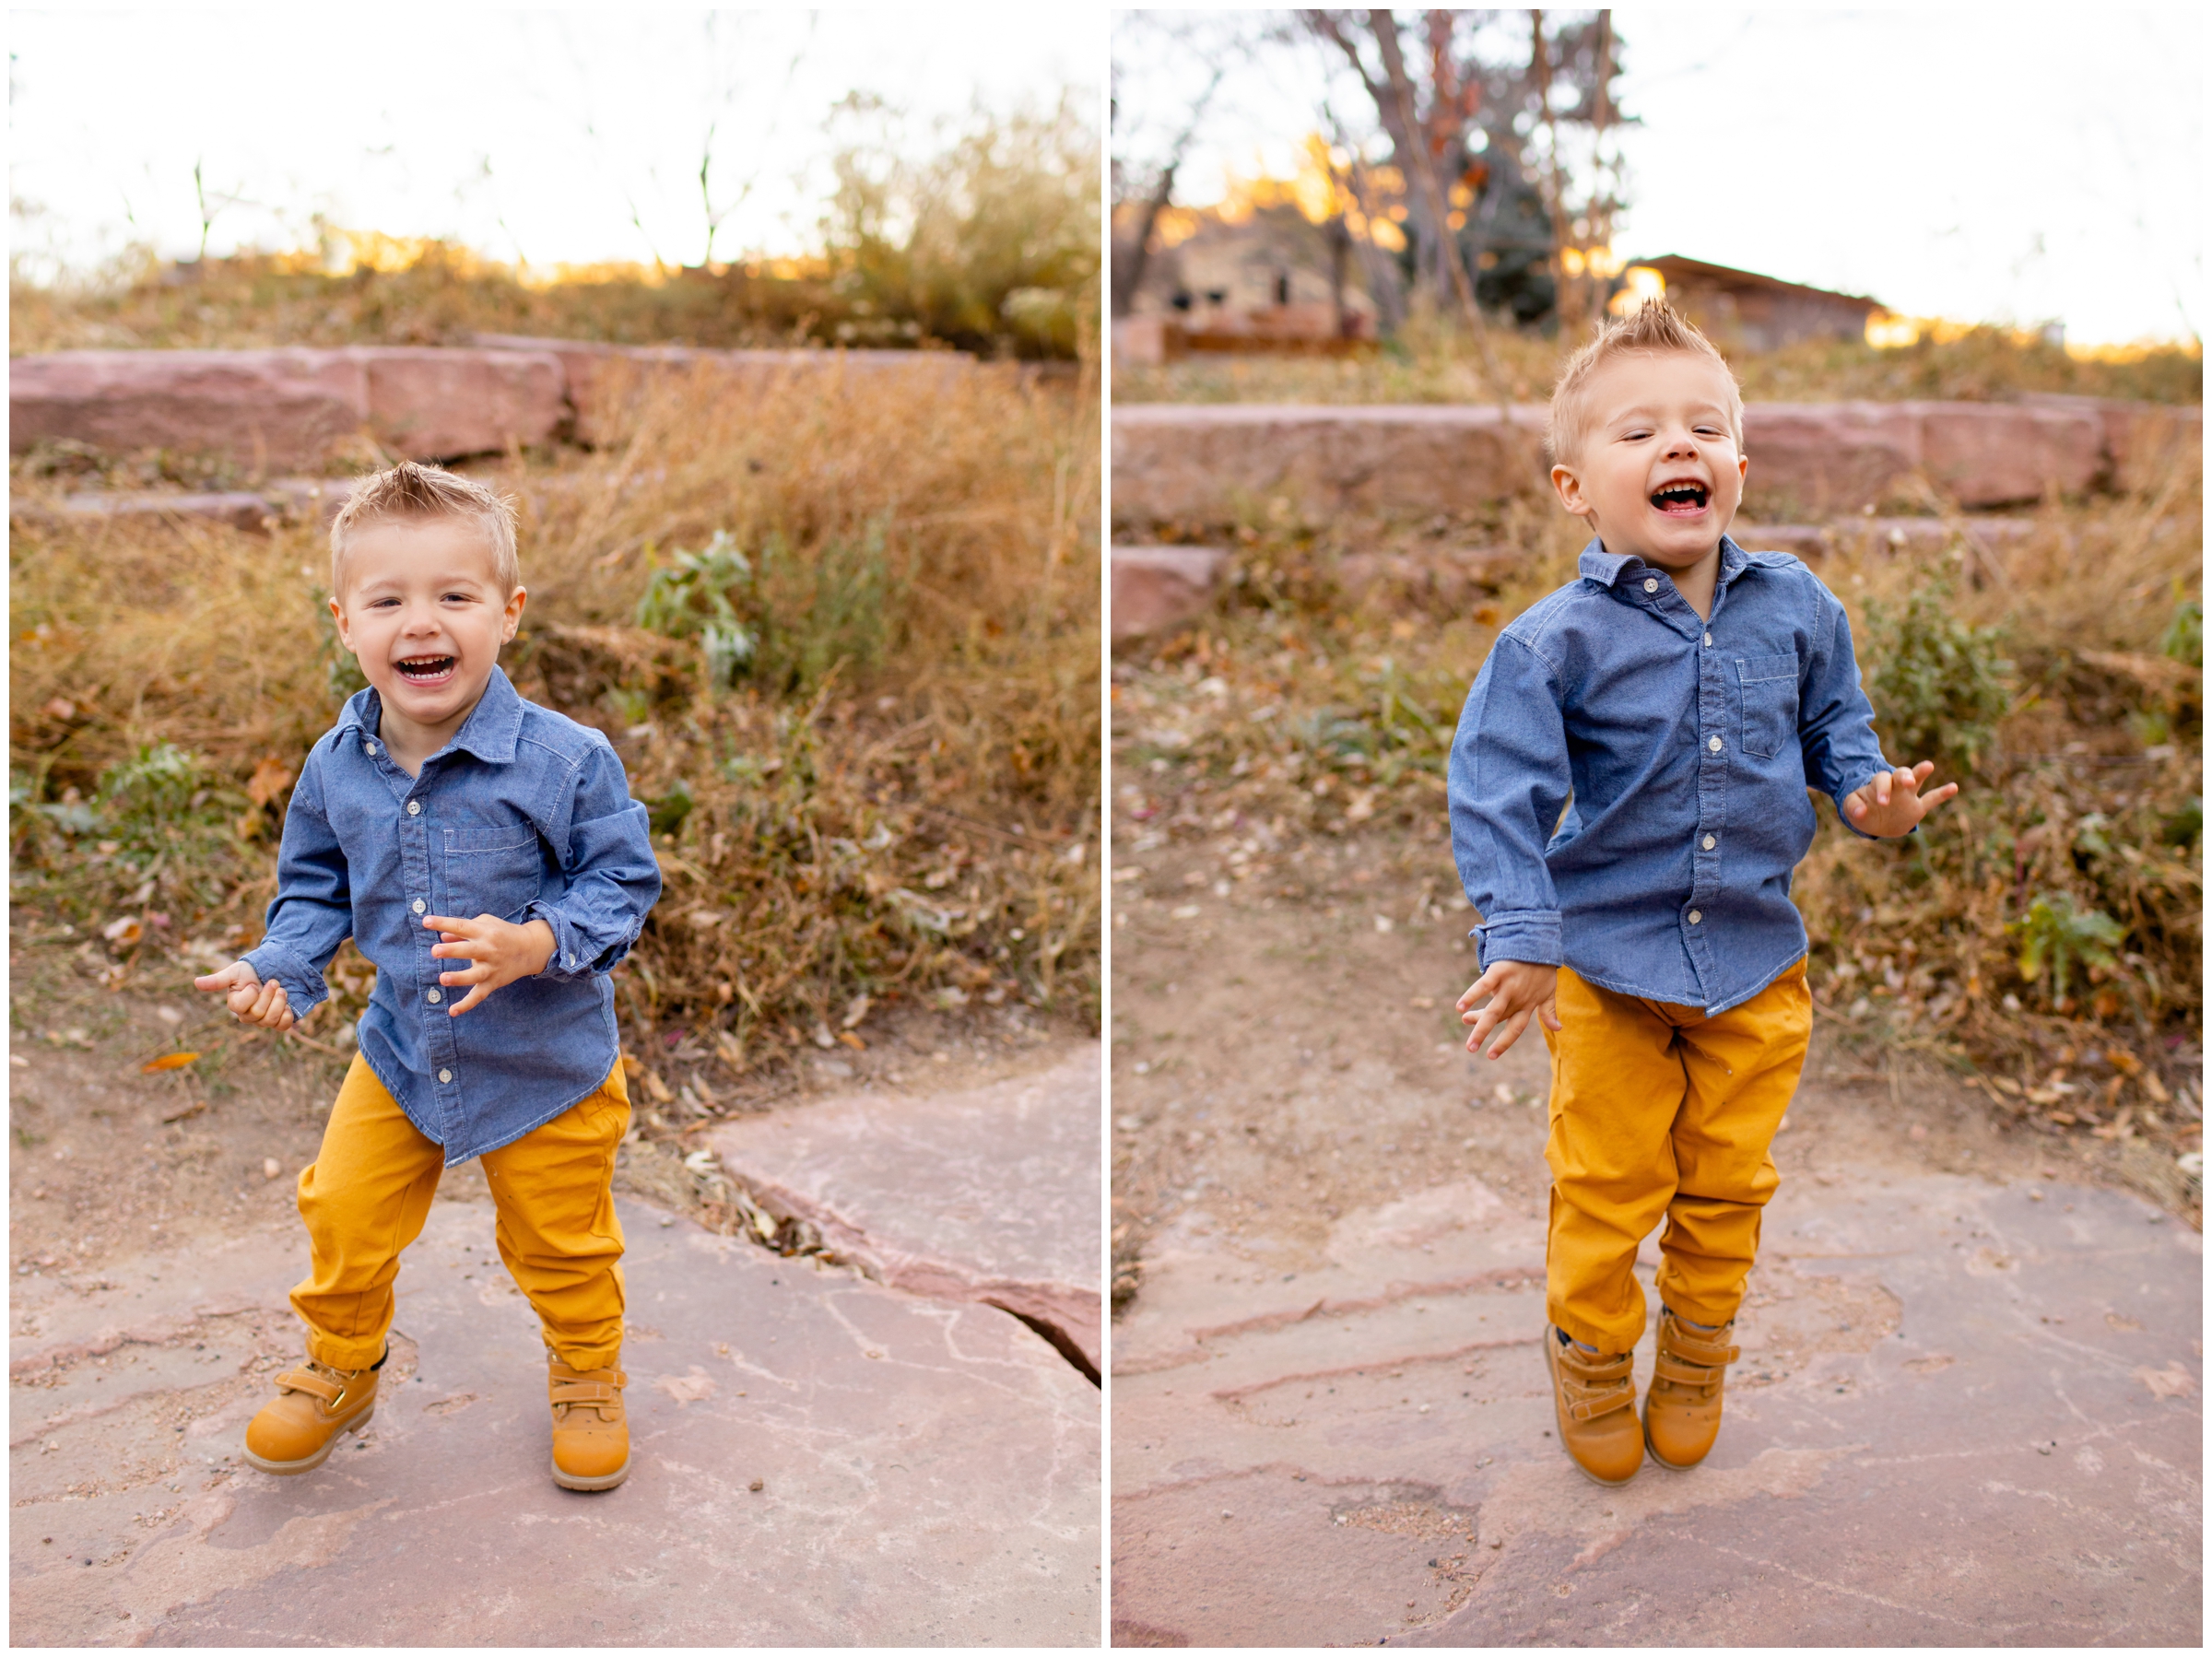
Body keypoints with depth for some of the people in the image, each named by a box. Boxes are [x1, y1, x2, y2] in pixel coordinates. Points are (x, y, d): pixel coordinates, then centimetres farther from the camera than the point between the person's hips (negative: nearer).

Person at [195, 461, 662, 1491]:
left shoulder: (564, 759, -22)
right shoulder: (337, 768, -8)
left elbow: (622, 881, -15)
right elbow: (316, 886, 8)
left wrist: (537, 945, -31)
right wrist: (279, 970, -9)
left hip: (545, 1062, -3)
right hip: (401, 1054, 4)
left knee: (560, 1243, 14)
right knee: (344, 1217, 15)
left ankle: (587, 1378, 42)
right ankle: (338, 1371, 44)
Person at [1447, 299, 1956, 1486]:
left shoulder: (1793, 607, -3)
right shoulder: (1553, 641, -17)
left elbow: (1833, 721, 13)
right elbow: (1498, 796, -18)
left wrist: (1870, 791, -6)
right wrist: (1521, 942, -25)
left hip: (1756, 961, 3)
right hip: (1606, 965, -3)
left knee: (1727, 1186, 18)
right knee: (1606, 1192, 11)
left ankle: (1696, 1357, 42)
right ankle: (1592, 1359, 37)